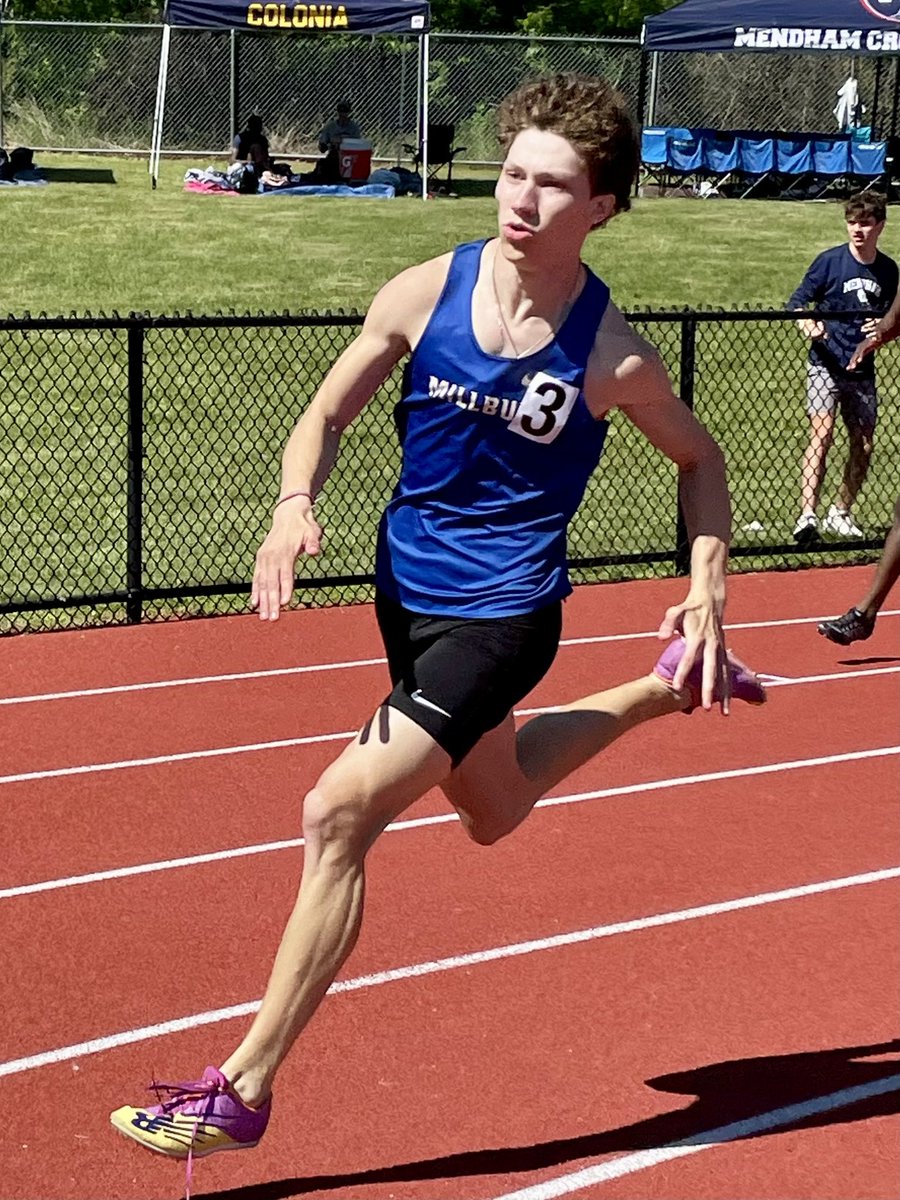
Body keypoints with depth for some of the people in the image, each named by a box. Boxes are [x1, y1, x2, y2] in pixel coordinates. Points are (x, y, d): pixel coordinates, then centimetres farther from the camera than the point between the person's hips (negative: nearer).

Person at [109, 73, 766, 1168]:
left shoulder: (614, 359, -16)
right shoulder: (422, 295, -11)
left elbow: (699, 459, 4)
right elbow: (327, 415, 0)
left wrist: (709, 592, -6)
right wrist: (295, 503, -20)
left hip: (503, 615, -6)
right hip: (406, 592, 6)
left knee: (340, 809, -20)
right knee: (491, 812, 28)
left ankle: (245, 1089, -11)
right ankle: (664, 688, 52)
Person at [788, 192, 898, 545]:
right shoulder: (830, 261, -6)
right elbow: (797, 300, -4)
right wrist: (806, 321, -26)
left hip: (862, 370, 5)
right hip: (826, 365, -5)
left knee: (863, 445, 6)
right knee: (822, 434, -19)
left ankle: (840, 514, 24)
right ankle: (807, 515, -26)